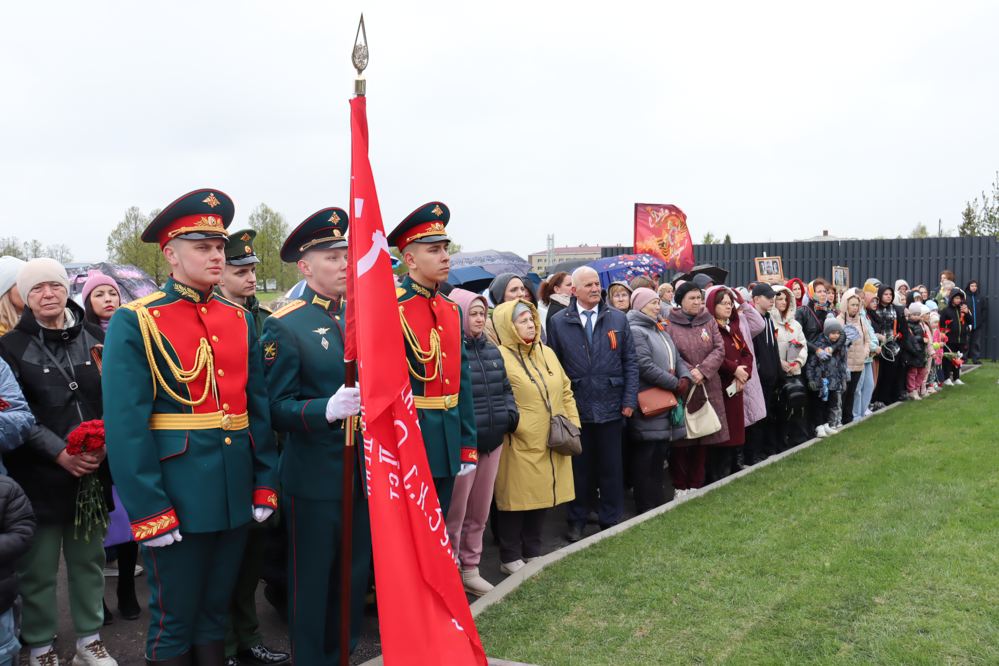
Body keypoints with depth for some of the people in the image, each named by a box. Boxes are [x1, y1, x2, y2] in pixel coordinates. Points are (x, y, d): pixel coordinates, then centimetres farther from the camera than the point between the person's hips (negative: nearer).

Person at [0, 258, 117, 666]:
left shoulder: (95, 338, 6)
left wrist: (104, 444, -7)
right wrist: (59, 453, -16)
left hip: (92, 470, 3)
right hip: (37, 476, -3)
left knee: (89, 559, 12)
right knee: (39, 568, 4)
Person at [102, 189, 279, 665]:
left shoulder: (239, 320, 9)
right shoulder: (135, 322, -8)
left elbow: (258, 407, 10)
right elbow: (125, 426, -13)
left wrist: (265, 483, 5)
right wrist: (148, 510, -16)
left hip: (235, 495, 5)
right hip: (176, 497, -5)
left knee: (216, 610, 18)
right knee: (174, 621, 9)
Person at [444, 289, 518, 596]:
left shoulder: (491, 349, 11)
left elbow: (505, 387, 20)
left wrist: (511, 413, 3)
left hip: (492, 440, 7)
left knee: (480, 509, 16)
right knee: (455, 511, 2)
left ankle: (470, 568, 30)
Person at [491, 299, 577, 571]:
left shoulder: (547, 353, 13)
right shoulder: (500, 357, -11)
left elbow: (566, 391, 16)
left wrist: (573, 426, 10)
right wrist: (513, 424, -14)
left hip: (551, 444, 7)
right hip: (519, 446, -7)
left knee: (542, 496, 14)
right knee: (517, 499, 3)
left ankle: (533, 552, 28)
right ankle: (510, 558, 17)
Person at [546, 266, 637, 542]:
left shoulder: (618, 319, 3)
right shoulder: (559, 322, 0)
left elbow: (630, 362, 5)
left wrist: (630, 400, -2)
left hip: (611, 406, 1)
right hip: (575, 408, -1)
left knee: (611, 467, 9)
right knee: (579, 466, 10)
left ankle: (611, 519, 24)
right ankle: (577, 520, 24)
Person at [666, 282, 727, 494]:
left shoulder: (708, 320, 9)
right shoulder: (669, 324, -3)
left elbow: (719, 349, 1)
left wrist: (703, 370, -12)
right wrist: (689, 373, -16)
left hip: (708, 387, 4)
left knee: (704, 437, 8)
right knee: (680, 437, 0)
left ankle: (696, 482, 20)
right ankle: (679, 485, 12)